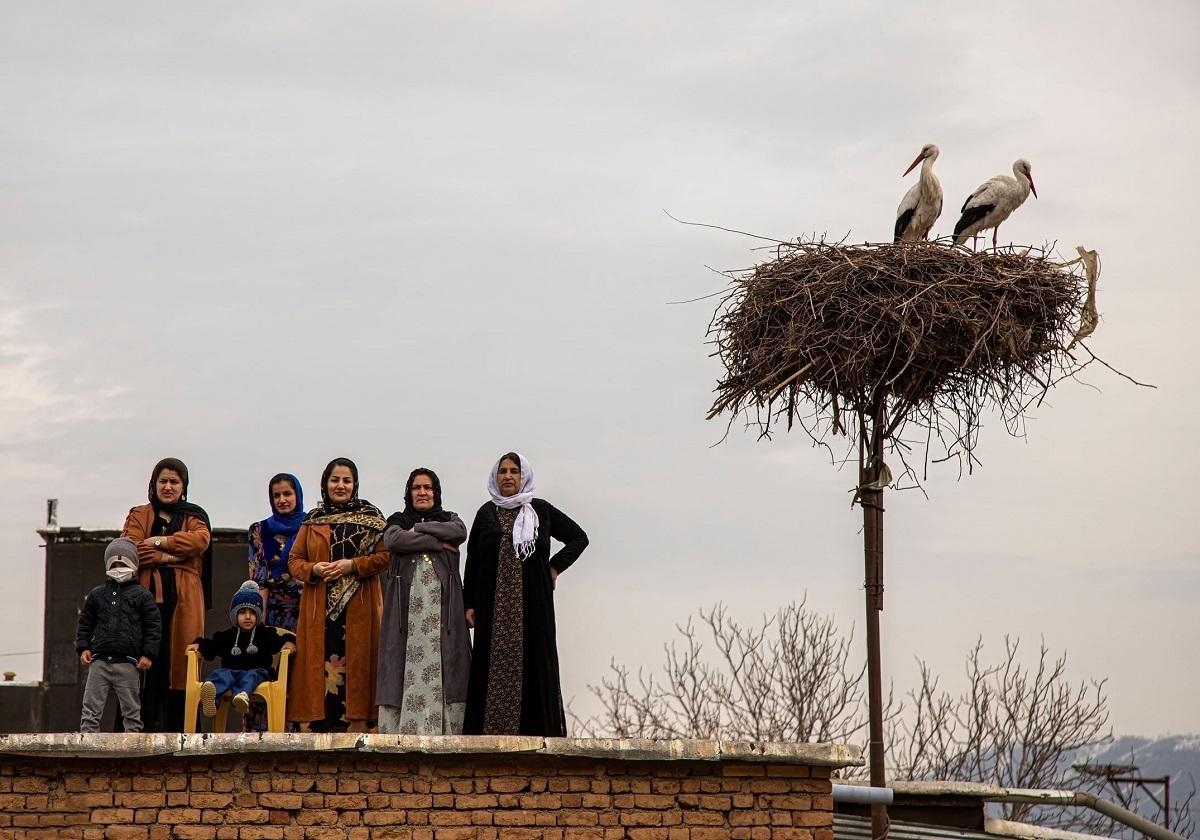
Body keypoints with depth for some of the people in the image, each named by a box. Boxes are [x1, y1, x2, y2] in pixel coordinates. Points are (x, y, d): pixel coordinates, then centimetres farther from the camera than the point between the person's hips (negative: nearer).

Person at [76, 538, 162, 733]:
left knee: (131, 710, 5)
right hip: (99, 661, 3)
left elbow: (154, 626, 0)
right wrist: (83, 647, 3)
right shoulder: (97, 594, 12)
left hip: (128, 663, -3)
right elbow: (85, 623, 16)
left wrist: (148, 654, -7)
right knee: (90, 709, -1)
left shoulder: (142, 595, 2)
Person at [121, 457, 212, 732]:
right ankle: (144, 728, -10)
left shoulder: (195, 517, 19)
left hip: (184, 600, 1)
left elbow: (201, 540, -5)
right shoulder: (139, 515, 16)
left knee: (180, 663, -5)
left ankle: (178, 731, -5)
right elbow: (130, 549, -3)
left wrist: (160, 541, -9)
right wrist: (171, 557, -9)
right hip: (147, 596, -1)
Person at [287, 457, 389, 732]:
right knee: (320, 665, -4)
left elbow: (385, 555, -1)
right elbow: (294, 560, 14)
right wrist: (314, 569, -7)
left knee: (355, 663, -8)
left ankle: (355, 725, -9)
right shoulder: (312, 519, 14)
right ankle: (318, 727, -5)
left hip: (358, 609, -2)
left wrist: (352, 565, -13)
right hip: (319, 609, 2)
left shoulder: (370, 516, 6)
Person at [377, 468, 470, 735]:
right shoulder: (398, 520, 17)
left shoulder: (449, 519, 20)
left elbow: (459, 532, -4)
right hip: (407, 603, -1)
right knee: (406, 662, -8)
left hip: (442, 605, 1)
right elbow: (393, 539, -6)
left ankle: (443, 732, -12)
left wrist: (419, 528, -1)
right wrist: (438, 543, -5)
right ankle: (402, 731, -11)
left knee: (442, 663, -8)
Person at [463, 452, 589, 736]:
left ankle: (536, 731, -7)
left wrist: (555, 567, 4)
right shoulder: (486, 514, 11)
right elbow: (472, 561, 9)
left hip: (532, 604, -1)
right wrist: (469, 603, 2)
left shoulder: (541, 510, 8)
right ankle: (490, 731, -5)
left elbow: (579, 537, 15)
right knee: (492, 666, -3)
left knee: (534, 662, -6)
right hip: (494, 607, 1)